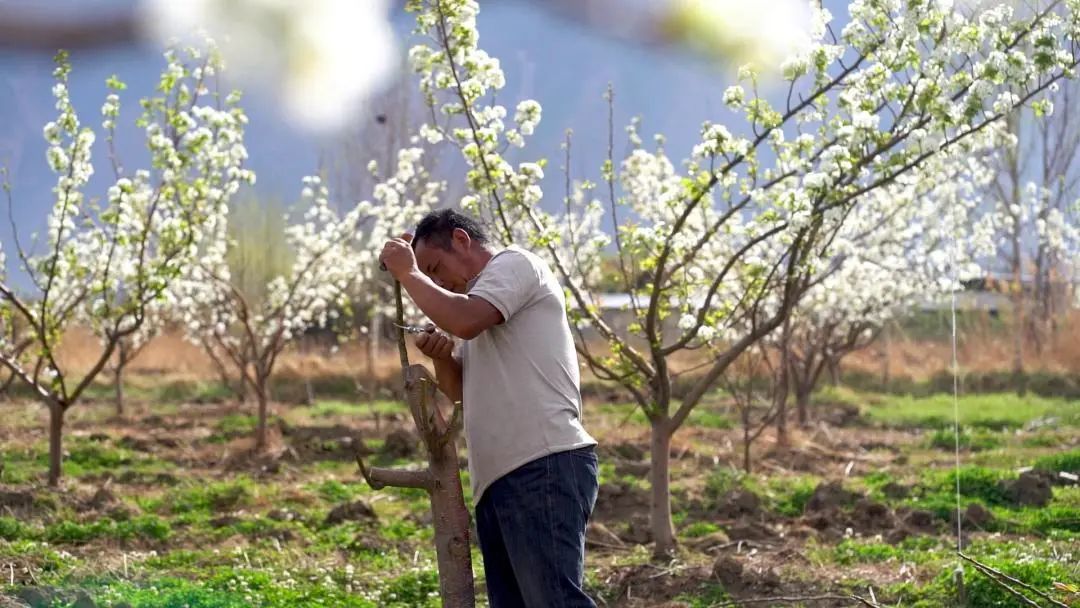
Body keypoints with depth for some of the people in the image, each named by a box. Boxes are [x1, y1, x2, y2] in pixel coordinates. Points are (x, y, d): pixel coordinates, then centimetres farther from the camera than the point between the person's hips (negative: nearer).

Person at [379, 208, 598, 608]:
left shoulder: (514, 264, 0)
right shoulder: (480, 297, 29)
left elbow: (463, 320, -18)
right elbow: (461, 389, 30)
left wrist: (408, 273, -4)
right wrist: (441, 357, 9)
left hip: (543, 469, -10)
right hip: (500, 480, 10)